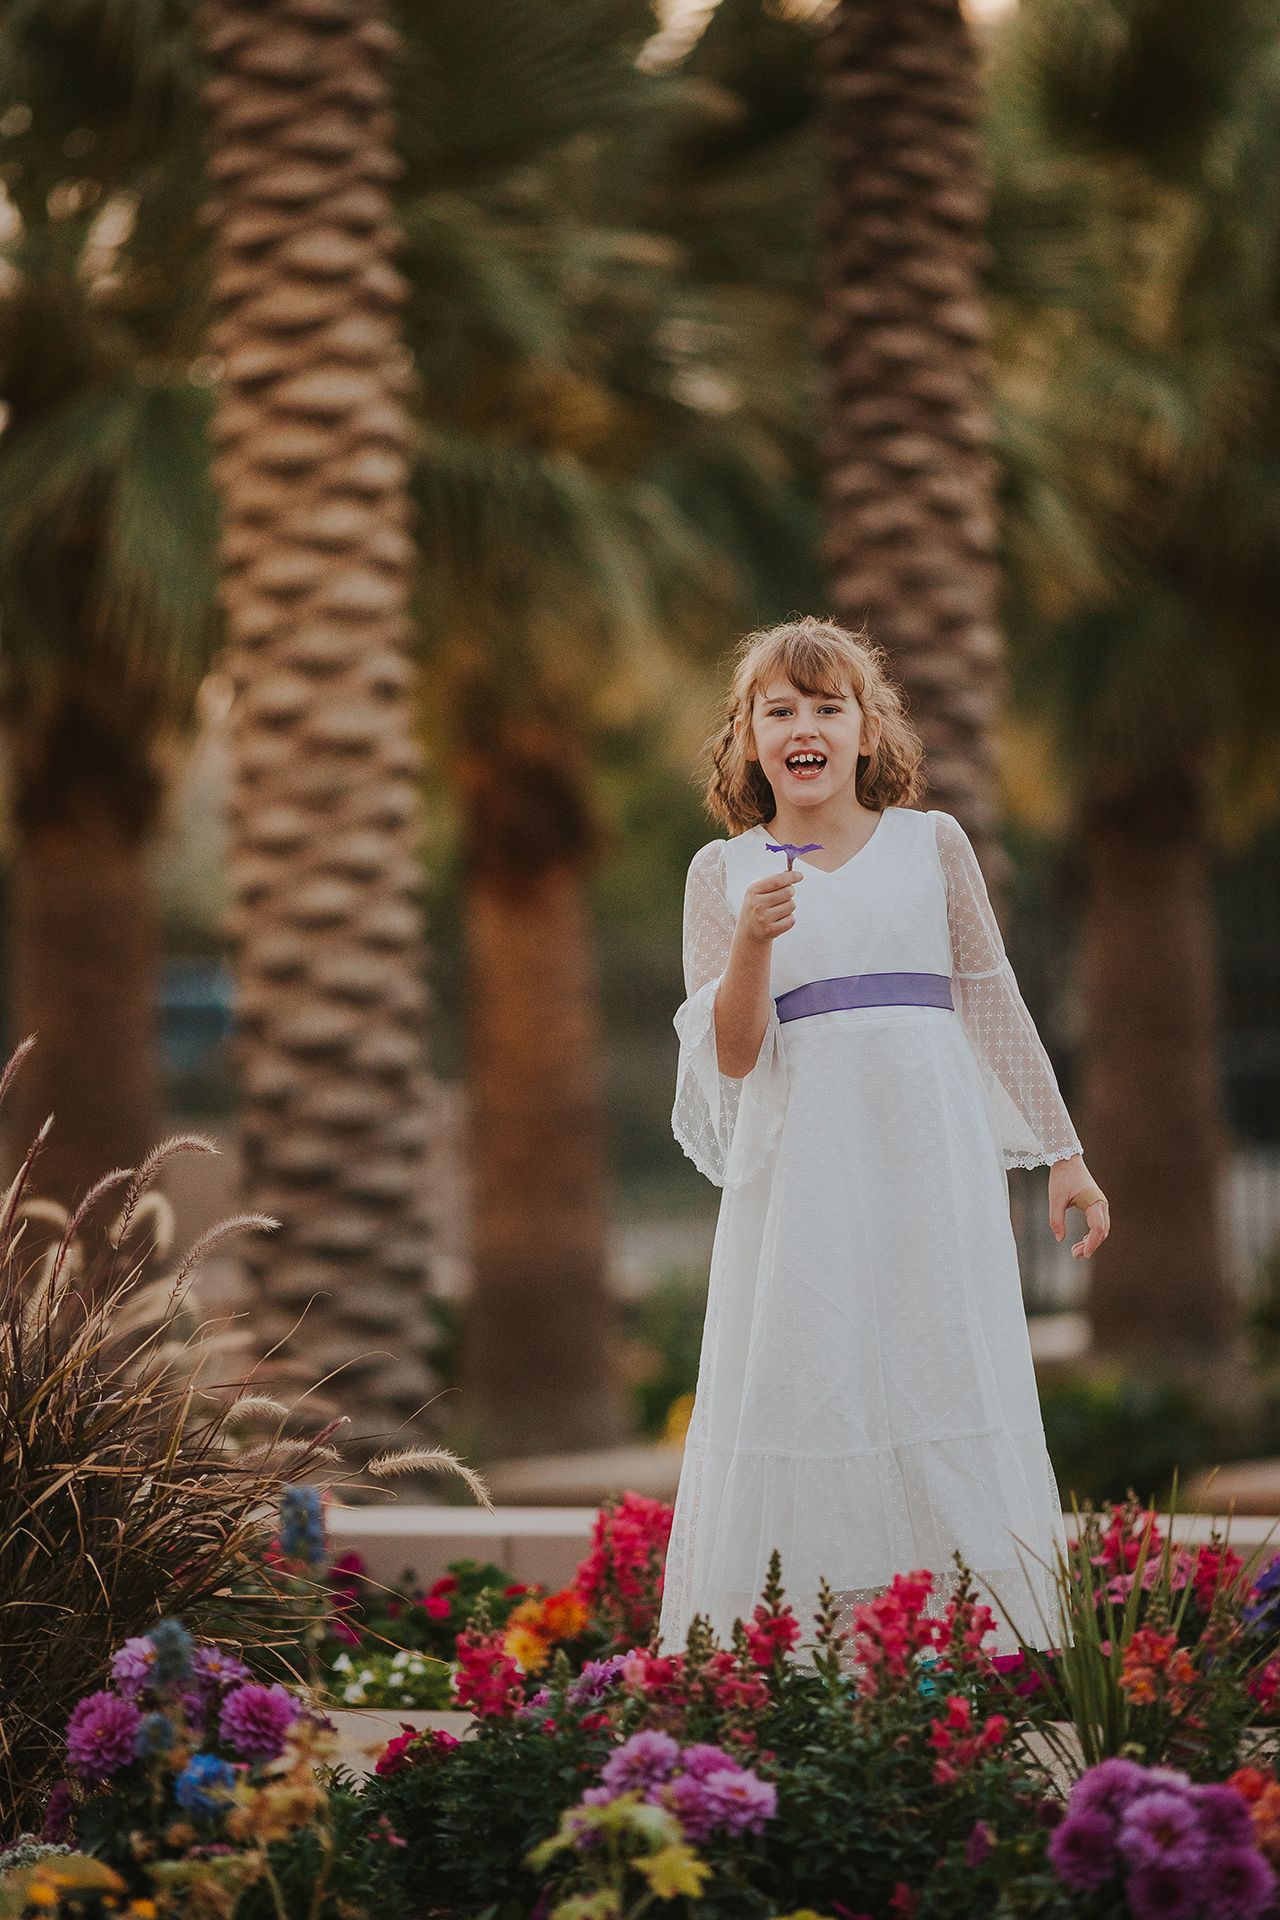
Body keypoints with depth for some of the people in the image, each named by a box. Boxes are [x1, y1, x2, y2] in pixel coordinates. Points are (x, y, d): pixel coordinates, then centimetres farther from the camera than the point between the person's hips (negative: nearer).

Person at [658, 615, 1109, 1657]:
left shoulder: (932, 843, 7)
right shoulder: (725, 872, 6)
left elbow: (995, 1002, 13)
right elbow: (729, 1058, 1)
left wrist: (1063, 1153, 13)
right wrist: (752, 940, -16)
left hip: (930, 1151, 1)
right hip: (800, 1166, 0)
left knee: (948, 1377, 0)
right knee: (803, 1399, -2)